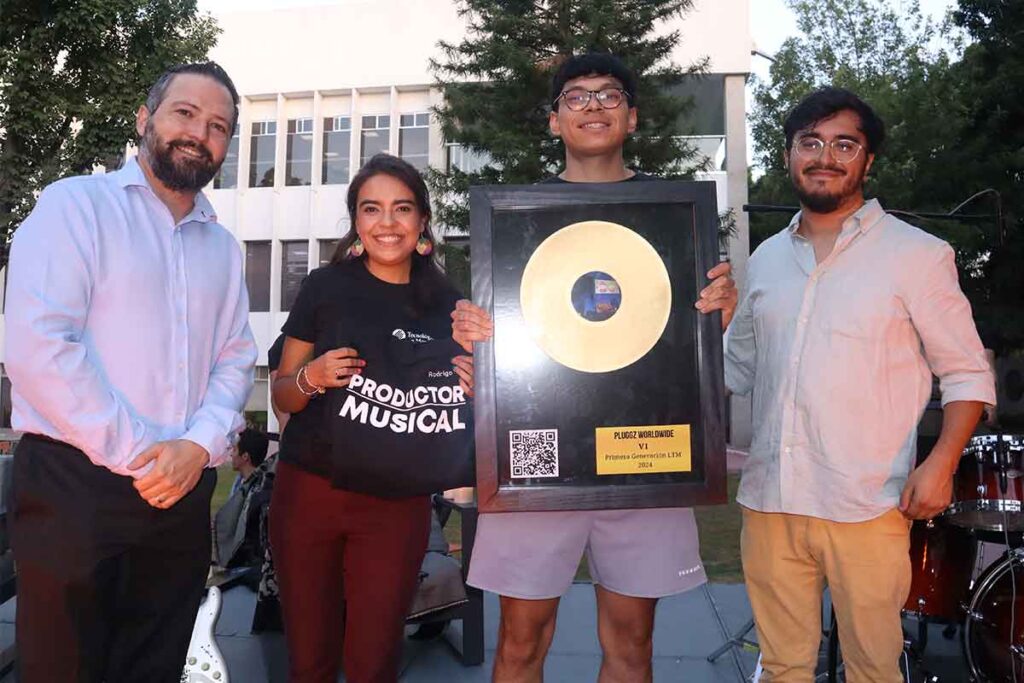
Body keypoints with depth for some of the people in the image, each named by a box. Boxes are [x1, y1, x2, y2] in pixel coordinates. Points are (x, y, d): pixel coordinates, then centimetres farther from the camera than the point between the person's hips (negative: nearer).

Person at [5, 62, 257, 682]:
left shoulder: (224, 247, 14)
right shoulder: (77, 204, -4)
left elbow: (235, 360, 8)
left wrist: (200, 445, -10)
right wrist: (133, 453, -15)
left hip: (182, 492, 5)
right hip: (74, 485, -5)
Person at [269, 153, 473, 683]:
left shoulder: (446, 304, 3)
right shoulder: (326, 286, -1)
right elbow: (282, 395, 5)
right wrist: (311, 377, -16)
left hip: (399, 504, 1)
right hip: (310, 490, 0)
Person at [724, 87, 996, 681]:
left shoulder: (917, 254, -1)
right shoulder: (766, 259, 11)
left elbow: (968, 373, 0)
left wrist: (942, 461, -13)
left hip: (867, 508, -3)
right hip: (770, 501, 4)